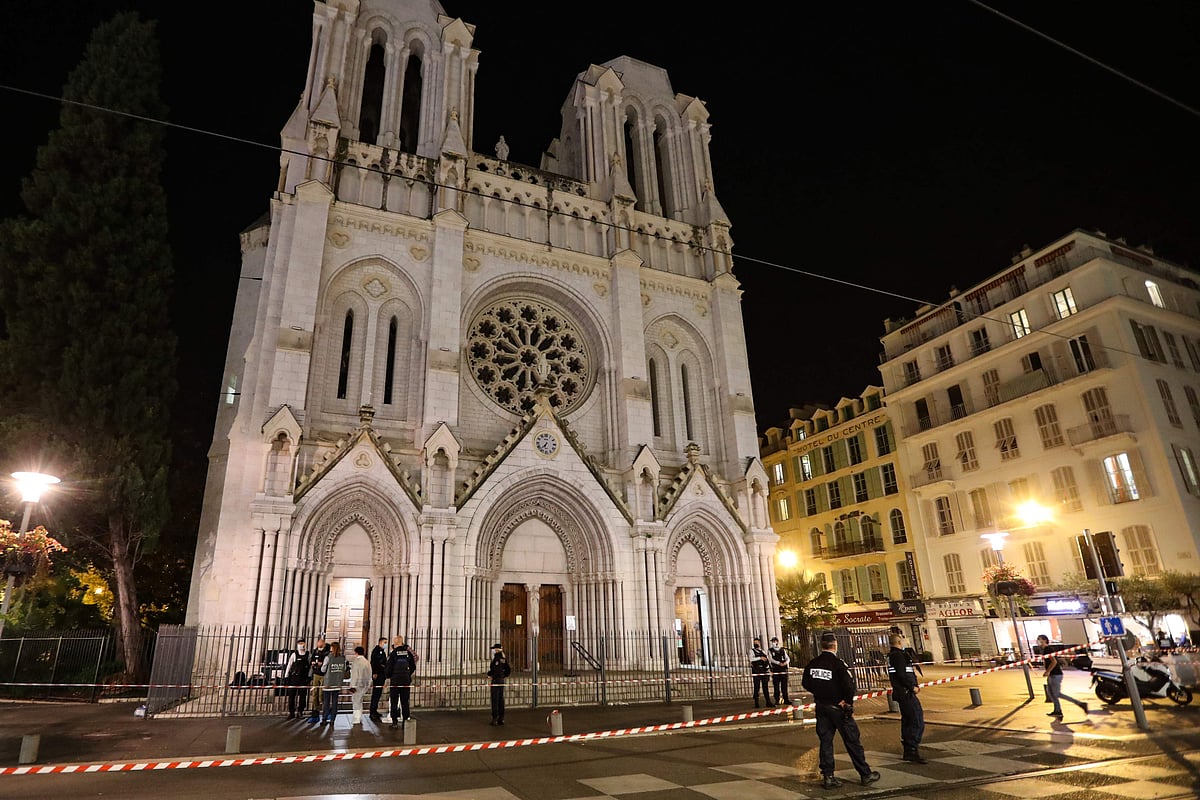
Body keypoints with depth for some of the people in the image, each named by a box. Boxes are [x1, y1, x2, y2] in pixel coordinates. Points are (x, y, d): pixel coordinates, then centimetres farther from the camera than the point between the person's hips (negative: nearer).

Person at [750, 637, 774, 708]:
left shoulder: (763, 651, 18)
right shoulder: (752, 650, 4)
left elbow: (768, 660, 22)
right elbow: (751, 659, -13)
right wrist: (760, 658, -20)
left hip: (764, 671, 4)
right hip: (756, 672, -4)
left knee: (765, 687, 5)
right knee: (757, 687, -3)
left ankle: (768, 702, 8)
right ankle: (756, 703, 4)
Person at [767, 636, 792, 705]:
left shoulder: (783, 650, 16)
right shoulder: (770, 650, 6)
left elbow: (787, 658, 9)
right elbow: (771, 659, -7)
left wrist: (786, 662, -14)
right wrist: (779, 663, -20)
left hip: (784, 670, 3)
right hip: (775, 671, -3)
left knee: (784, 686, 3)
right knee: (776, 686, -3)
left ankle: (786, 700, 10)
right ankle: (777, 700, 4)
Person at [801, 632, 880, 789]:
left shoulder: (812, 664, -1)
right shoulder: (837, 663, -18)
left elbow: (805, 683, 6)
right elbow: (849, 686, -22)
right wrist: (849, 704, -8)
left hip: (821, 707, 5)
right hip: (838, 707, -5)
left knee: (825, 741, 11)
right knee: (852, 741, 8)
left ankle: (828, 776, 12)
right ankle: (866, 774, 19)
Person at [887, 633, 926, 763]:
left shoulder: (891, 655, 17)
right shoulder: (898, 655, -15)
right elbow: (902, 674, -22)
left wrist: (914, 683, 8)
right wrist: (913, 687, -10)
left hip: (900, 693, 11)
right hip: (906, 693, -11)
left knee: (907, 721, 16)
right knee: (917, 721, -10)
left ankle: (907, 752, 22)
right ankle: (913, 751, -12)